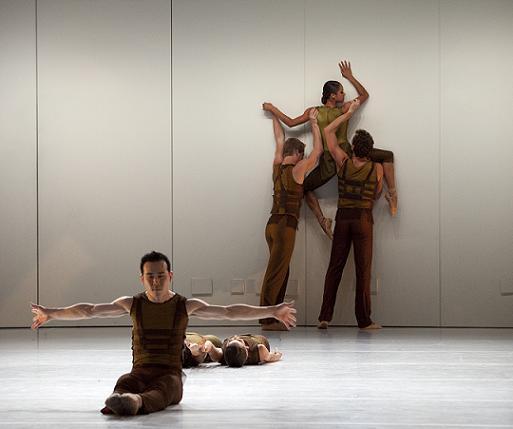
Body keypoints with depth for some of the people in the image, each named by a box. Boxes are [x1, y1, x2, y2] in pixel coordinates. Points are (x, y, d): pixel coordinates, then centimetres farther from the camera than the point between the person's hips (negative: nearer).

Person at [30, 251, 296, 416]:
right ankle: (118, 402, -68)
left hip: (170, 375, -2)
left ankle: (135, 402, -71)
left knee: (162, 390, -38)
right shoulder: (132, 304, 9)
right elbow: (90, 310, 8)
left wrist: (271, 311, -10)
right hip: (140, 372, 2)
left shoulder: (186, 305, 4)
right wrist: (51, 313, 3)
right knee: (123, 383, -34)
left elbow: (229, 312, -2)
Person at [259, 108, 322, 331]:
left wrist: (274, 116, 38)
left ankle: (273, 317, 10)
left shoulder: (277, 167, 10)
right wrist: (313, 122, 14)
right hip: (286, 225, -8)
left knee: (280, 272, 11)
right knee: (276, 273, -9)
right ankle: (267, 319, -11)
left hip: (273, 224, 8)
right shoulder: (297, 169, -6)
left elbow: (280, 141, 26)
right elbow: (318, 150, 4)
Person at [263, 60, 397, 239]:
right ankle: (391, 193, 3)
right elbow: (364, 95, 6)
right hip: (346, 155, -2)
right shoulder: (344, 109, -8)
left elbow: (291, 122, 3)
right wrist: (350, 77, 12)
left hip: (328, 162, 2)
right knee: (387, 155, 12)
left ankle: (323, 221, 9)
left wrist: (273, 109, 15)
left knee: (305, 187, 23)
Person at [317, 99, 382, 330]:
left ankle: (325, 317, -1)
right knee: (363, 269, 1)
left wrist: (349, 112, 11)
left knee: (335, 267, 6)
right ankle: (364, 320, 2)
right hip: (364, 218, -2)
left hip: (343, 217, 2)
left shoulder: (343, 162, -1)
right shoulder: (377, 169, -5)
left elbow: (328, 131, 7)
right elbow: (377, 194, 9)